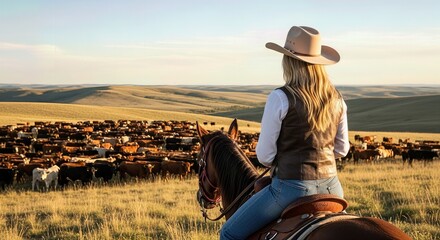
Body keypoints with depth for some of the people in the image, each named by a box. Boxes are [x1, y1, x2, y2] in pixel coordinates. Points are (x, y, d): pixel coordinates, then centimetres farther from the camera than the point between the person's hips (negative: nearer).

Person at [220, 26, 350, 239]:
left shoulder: (281, 98, -15)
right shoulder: (336, 98, 3)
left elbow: (264, 155, -10)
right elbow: (342, 149, 11)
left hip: (292, 187, -6)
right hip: (331, 186, 6)